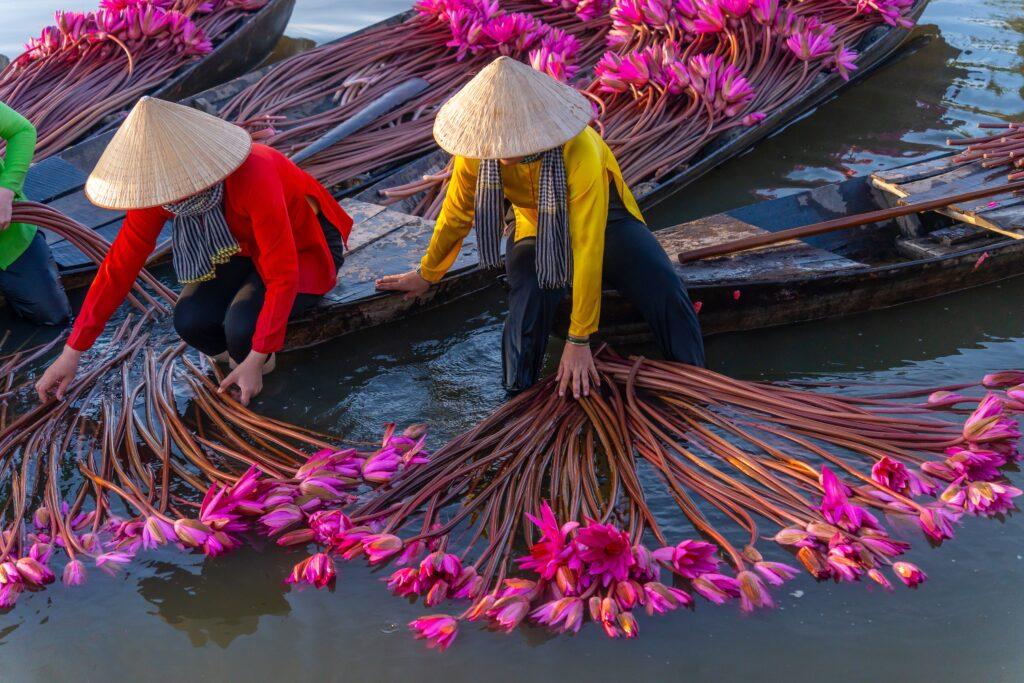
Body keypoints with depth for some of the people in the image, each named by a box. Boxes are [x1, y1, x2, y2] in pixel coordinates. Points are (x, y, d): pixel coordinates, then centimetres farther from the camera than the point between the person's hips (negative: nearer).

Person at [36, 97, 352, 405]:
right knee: (191, 320, -22)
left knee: (243, 325, -30)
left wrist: (255, 361, -30)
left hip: (304, 248, -5)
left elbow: (283, 275, -33)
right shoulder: (158, 185, -20)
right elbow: (119, 266, -13)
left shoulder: (252, 176, -39)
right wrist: (71, 353, -12)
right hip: (244, 247, 5)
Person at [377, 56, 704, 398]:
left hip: (603, 219, -2)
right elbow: (456, 214, -7)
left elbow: (588, 249, -36)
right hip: (537, 229, 2)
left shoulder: (580, 151, -38)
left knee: (665, 293, -25)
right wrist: (427, 274, 7)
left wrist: (578, 341, -34)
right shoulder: (478, 146, -25)